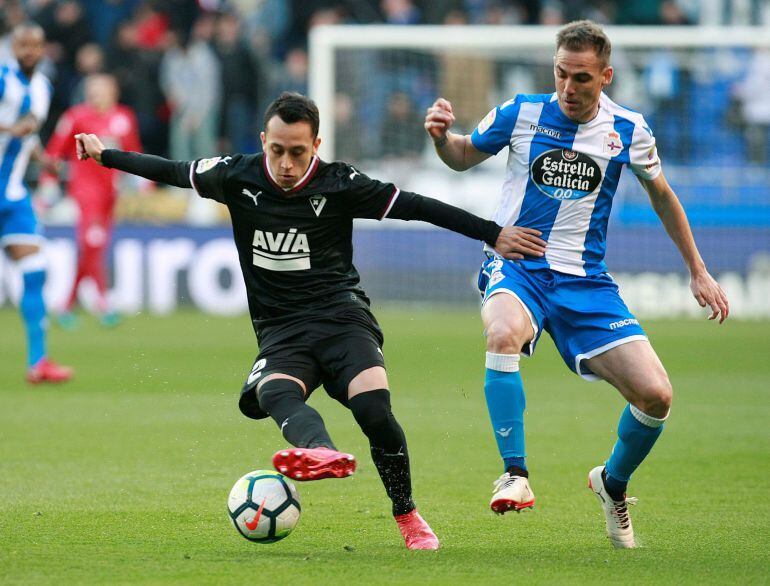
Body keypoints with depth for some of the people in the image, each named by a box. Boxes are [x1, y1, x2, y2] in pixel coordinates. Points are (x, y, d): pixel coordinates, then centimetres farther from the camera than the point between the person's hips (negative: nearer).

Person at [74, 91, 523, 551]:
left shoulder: (339, 184, -2)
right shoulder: (237, 177, 5)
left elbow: (414, 206, 1)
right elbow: (172, 172, 21)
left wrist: (493, 234, 0)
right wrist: (105, 155, 30)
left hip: (341, 313, -2)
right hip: (281, 330, 2)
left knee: (373, 406, -27)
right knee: (274, 393, -34)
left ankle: (408, 516, -8)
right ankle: (323, 452, -67)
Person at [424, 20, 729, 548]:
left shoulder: (628, 130, -1)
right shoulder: (520, 113, -4)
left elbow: (661, 195, 17)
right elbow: (464, 157, 13)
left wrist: (699, 272, 19)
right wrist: (441, 136, -10)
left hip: (585, 282, 2)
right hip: (516, 266, -2)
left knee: (655, 394, -11)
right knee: (504, 333, -39)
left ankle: (614, 484, 20)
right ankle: (516, 475, -29)